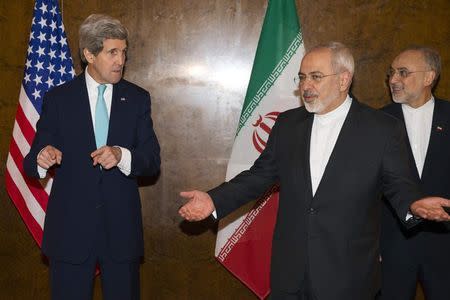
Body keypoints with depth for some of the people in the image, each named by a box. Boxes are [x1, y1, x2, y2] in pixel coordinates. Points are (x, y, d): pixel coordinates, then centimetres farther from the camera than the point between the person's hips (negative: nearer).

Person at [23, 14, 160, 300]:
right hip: (70, 226, -1)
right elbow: (33, 162, 0)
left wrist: (121, 155, -21)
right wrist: (42, 159, -24)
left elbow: (152, 161, -1)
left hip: (121, 225, 1)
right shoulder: (58, 98, 1)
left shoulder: (137, 98, 4)